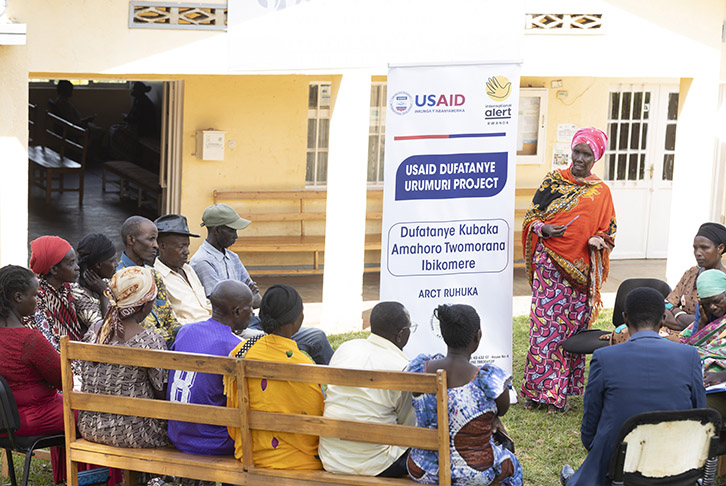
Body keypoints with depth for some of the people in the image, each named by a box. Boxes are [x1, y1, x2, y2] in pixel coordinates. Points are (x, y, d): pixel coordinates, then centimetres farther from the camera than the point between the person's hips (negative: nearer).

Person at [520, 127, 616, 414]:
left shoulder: (601, 192, 9)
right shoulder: (553, 180, 6)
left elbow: (609, 231, 12)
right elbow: (531, 217, 8)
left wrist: (597, 241, -10)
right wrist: (544, 229, -12)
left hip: (581, 269, 2)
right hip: (549, 263, -1)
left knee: (572, 327, 2)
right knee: (544, 324, -6)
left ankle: (559, 394, 10)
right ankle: (536, 391, 0)